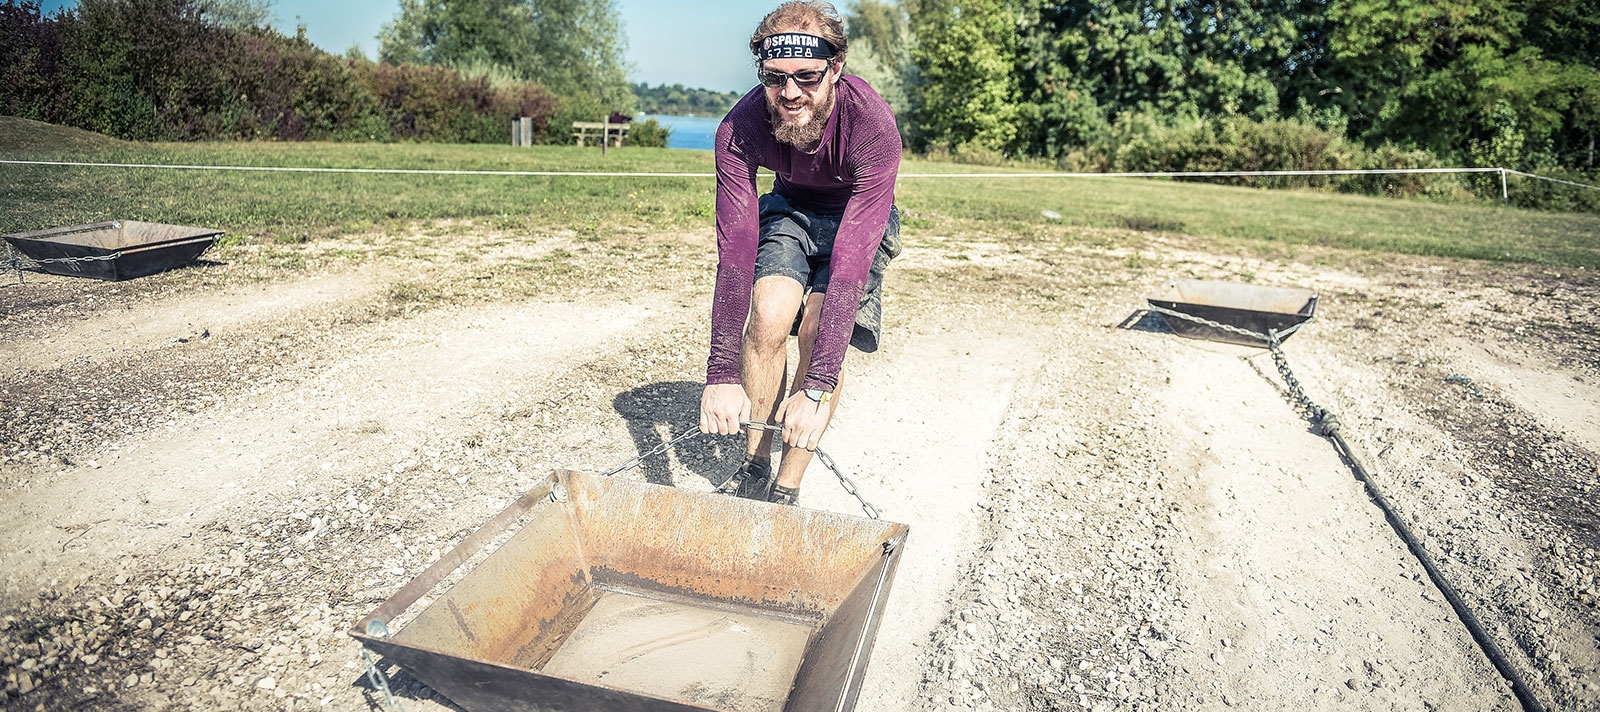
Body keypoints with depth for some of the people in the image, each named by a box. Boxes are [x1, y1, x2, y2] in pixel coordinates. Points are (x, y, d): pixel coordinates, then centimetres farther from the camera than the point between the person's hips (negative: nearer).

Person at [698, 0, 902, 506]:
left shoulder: (873, 126, -36)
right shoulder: (740, 129, -28)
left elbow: (851, 260, -41)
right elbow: (735, 251, -33)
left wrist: (817, 388, -46)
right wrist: (721, 375, -40)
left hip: (859, 217, -2)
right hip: (790, 209, 2)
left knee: (820, 331, -22)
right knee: (768, 317, -22)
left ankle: (787, 490, -7)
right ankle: (755, 469, -2)